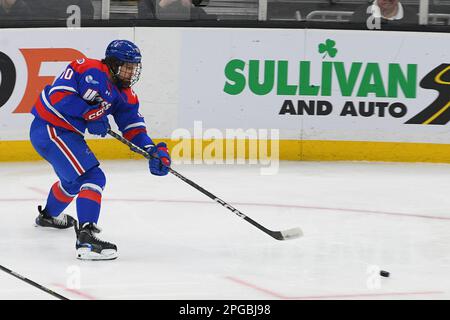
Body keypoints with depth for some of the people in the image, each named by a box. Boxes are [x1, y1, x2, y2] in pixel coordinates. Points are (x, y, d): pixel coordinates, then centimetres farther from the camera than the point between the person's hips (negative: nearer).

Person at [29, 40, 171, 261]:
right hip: (49, 129, -10)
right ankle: (85, 239, -33)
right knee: (92, 178, -21)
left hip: (67, 132, 10)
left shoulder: (124, 93, 6)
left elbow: (132, 125, 4)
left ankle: (48, 216, 63)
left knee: (74, 179, 34)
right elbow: (58, 95, -27)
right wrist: (90, 114, -28)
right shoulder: (91, 71, -20)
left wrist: (153, 150, -11)